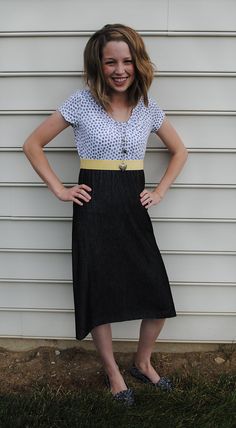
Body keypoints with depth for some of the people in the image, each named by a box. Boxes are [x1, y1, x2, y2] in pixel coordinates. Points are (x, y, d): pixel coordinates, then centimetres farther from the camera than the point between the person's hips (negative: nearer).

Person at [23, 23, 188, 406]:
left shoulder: (148, 107, 5)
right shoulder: (81, 103, -5)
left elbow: (179, 151, 18)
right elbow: (33, 145, 0)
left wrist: (160, 190, 6)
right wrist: (59, 189, -6)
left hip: (134, 210, 4)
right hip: (94, 210, -3)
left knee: (160, 299, 5)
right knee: (99, 296, 7)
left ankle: (143, 363, 33)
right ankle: (113, 373, 31)